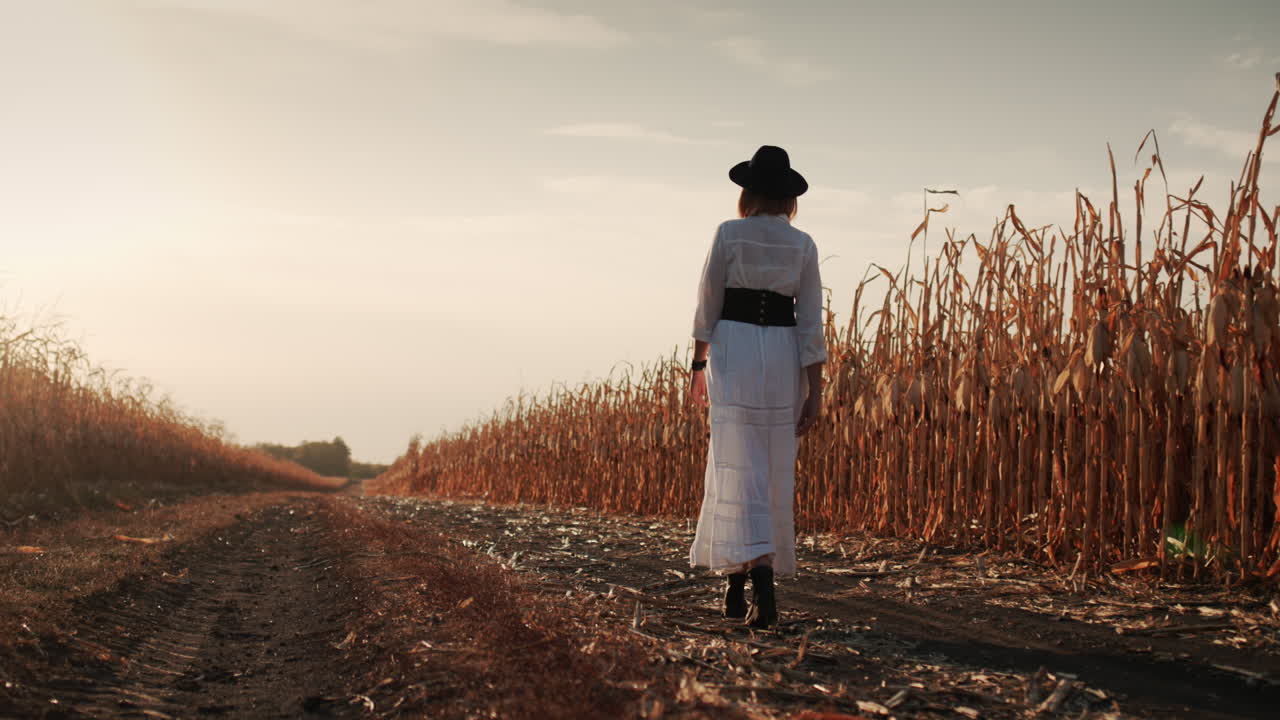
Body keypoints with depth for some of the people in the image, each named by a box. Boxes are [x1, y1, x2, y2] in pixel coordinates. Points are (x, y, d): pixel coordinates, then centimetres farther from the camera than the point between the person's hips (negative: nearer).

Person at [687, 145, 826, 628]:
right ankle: (740, 587, 20)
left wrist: (699, 362, 13)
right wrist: (814, 392, 2)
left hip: (733, 349, -3)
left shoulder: (728, 234, -2)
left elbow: (707, 306, 0)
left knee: (738, 468, -7)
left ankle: (761, 586, -22)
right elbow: (811, 323, 1)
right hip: (785, 358, 3)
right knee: (775, 472, 13)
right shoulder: (803, 245, 5)